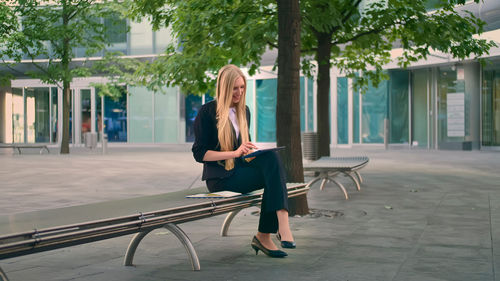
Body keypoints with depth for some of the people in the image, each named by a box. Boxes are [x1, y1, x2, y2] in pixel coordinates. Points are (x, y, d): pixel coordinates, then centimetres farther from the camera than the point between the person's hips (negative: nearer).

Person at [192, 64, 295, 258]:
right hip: (220, 177, -6)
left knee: (271, 158, -27)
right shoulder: (207, 112, -3)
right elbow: (199, 153, -8)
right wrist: (234, 153, -19)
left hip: (240, 169, 6)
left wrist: (252, 151, 2)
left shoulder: (244, 111, 18)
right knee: (273, 171, -27)